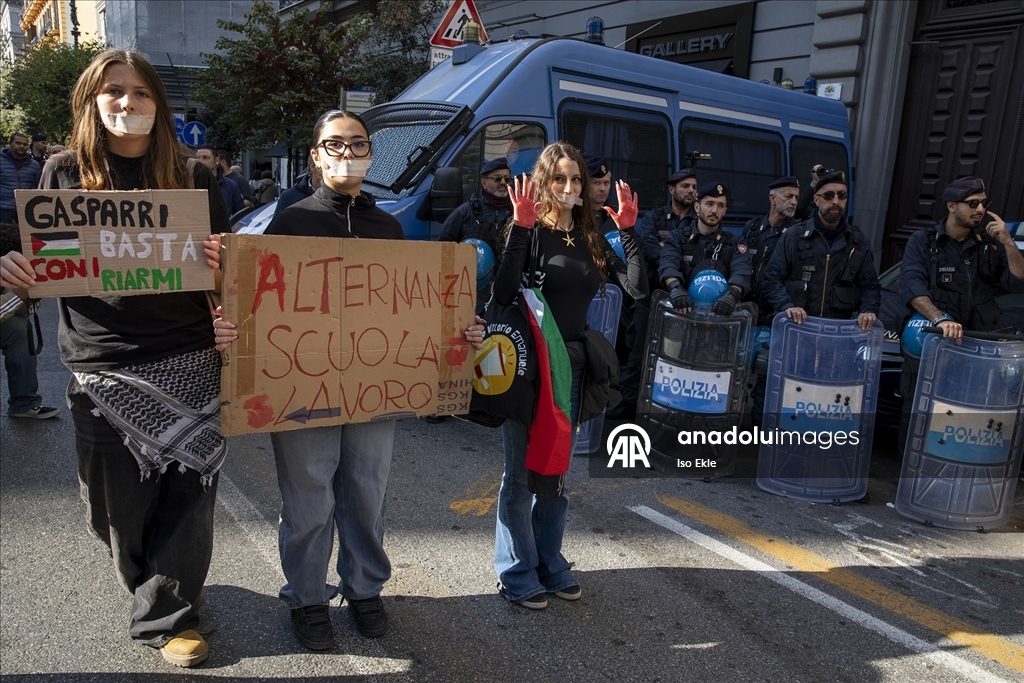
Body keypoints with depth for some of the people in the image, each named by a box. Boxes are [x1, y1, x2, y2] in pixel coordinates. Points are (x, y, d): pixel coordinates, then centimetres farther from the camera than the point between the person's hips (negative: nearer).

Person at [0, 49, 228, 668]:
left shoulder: (193, 177, 5)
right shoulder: (65, 174, 6)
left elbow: (225, 268, 7)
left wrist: (221, 263, -15)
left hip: (186, 361, -1)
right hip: (102, 367, 1)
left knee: (188, 490, 2)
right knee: (119, 501, 10)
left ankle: (168, 615, 22)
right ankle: (168, 591, 36)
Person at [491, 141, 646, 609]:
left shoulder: (590, 238, 10)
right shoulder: (531, 232, -6)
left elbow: (637, 288, 2)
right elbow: (503, 295, -22)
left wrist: (629, 232, -6)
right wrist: (520, 229, -25)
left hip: (570, 366, 6)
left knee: (557, 473, 16)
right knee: (521, 474, 4)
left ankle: (549, 563, 32)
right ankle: (517, 574, 19)